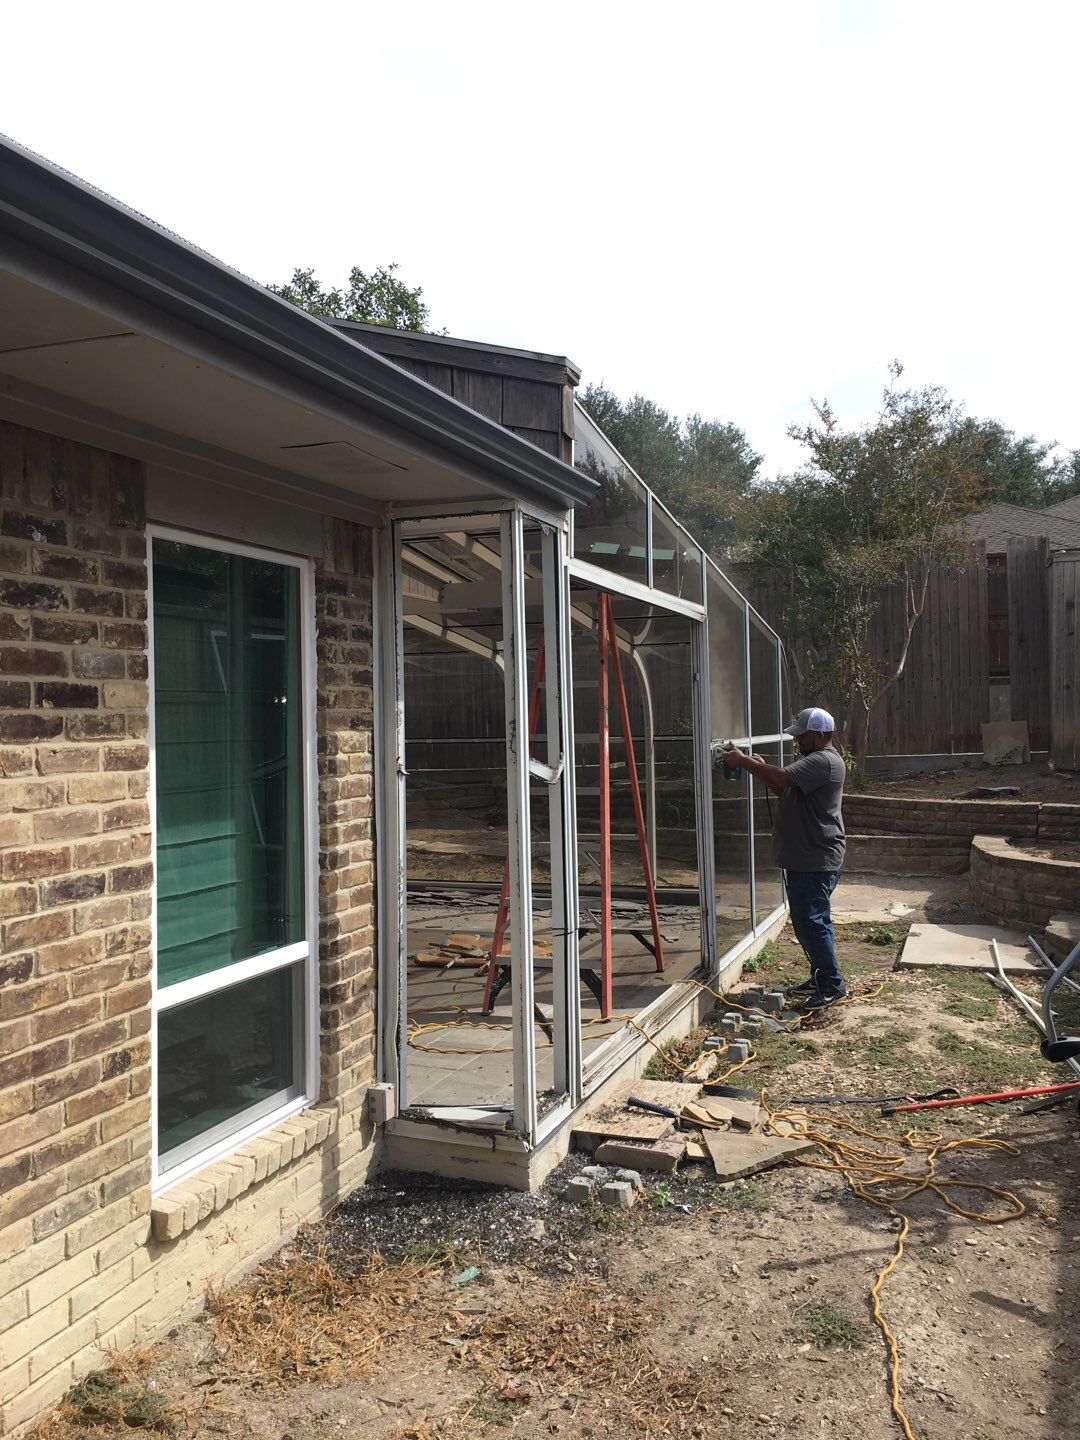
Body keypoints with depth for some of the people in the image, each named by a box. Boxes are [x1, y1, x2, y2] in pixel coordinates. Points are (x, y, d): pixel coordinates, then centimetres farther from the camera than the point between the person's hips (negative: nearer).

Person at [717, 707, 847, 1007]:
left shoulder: (823, 761, -19)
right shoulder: (811, 759, 17)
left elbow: (782, 778, -31)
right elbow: (784, 789, 20)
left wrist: (743, 762, -21)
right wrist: (760, 768, 2)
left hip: (816, 861, -11)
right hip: (804, 858, 11)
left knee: (809, 921, -7)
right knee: (815, 920, 18)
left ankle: (832, 984, 2)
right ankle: (822, 976, 29)